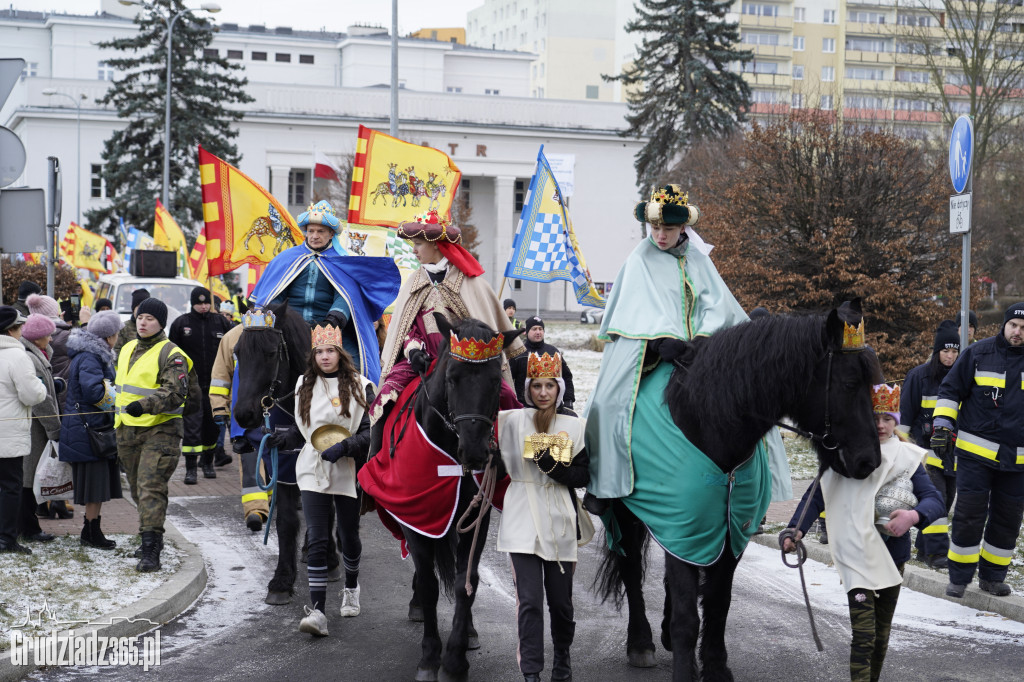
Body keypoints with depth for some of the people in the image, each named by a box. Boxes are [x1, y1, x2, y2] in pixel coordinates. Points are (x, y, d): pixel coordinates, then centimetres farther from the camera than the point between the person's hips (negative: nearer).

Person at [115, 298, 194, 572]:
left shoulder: (171, 355, -9)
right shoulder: (127, 349, 16)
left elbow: (175, 394, -20)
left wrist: (144, 405, -32)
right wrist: (119, 418, 28)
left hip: (161, 429, -8)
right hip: (128, 430, 8)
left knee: (151, 487, -15)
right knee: (138, 489, 15)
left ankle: (150, 551, -17)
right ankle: (154, 534, 33)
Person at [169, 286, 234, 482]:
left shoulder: (220, 322, 5)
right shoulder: (181, 323, 1)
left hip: (215, 385, 2)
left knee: (212, 425, 10)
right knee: (191, 426, -7)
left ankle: (208, 462, 26)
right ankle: (190, 468, -6)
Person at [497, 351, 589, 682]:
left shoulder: (573, 425, 3)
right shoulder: (513, 420, 1)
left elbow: (583, 476, -2)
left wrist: (553, 465, -15)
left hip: (560, 521, 1)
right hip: (523, 521, -1)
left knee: (560, 600, 10)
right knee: (529, 600, -8)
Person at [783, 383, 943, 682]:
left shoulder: (908, 457, 2)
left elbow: (935, 499, -6)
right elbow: (816, 495, -7)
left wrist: (914, 516, -28)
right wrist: (796, 529, -22)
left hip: (894, 555, 4)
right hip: (858, 555, -4)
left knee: (882, 634, 16)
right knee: (864, 637, -12)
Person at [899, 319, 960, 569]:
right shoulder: (919, 375, -4)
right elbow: (905, 412, 0)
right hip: (926, 446, -5)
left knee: (946, 497, 6)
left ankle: (924, 547, 16)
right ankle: (936, 551, -14)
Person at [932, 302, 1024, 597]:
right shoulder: (978, 353, -1)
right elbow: (951, 390, 5)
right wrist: (942, 425, -5)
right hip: (975, 452, -3)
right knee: (969, 514, -4)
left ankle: (992, 575, 23)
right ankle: (959, 576, 7)